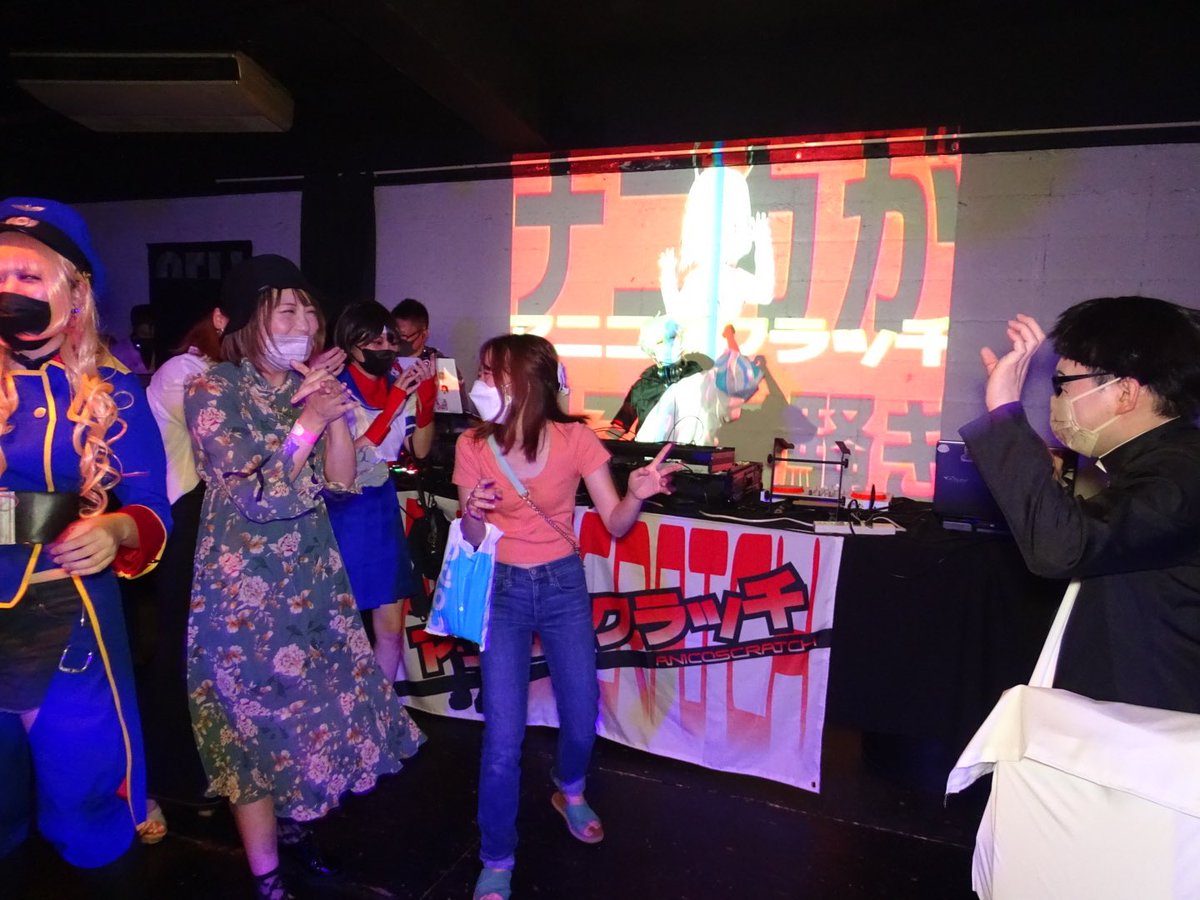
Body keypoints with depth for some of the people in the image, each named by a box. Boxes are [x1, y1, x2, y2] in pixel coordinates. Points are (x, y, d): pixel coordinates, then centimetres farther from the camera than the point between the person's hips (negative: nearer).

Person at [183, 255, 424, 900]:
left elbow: (342, 479, 0)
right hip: (245, 584, -6)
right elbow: (255, 498, -20)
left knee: (314, 701, 16)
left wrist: (334, 408, -11)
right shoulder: (213, 391, -15)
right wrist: (308, 422, -20)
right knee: (258, 718, 6)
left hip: (312, 575, 6)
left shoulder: (307, 386, 4)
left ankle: (290, 821, 40)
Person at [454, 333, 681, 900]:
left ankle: (570, 793, 47)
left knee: (581, 716, 11)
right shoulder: (473, 445, -8)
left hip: (564, 584, 1)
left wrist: (636, 496, -30)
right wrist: (473, 513, -26)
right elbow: (471, 540, -4)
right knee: (503, 736, -2)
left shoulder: (575, 439, -11)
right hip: (502, 589, 0)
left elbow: (614, 525, -9)